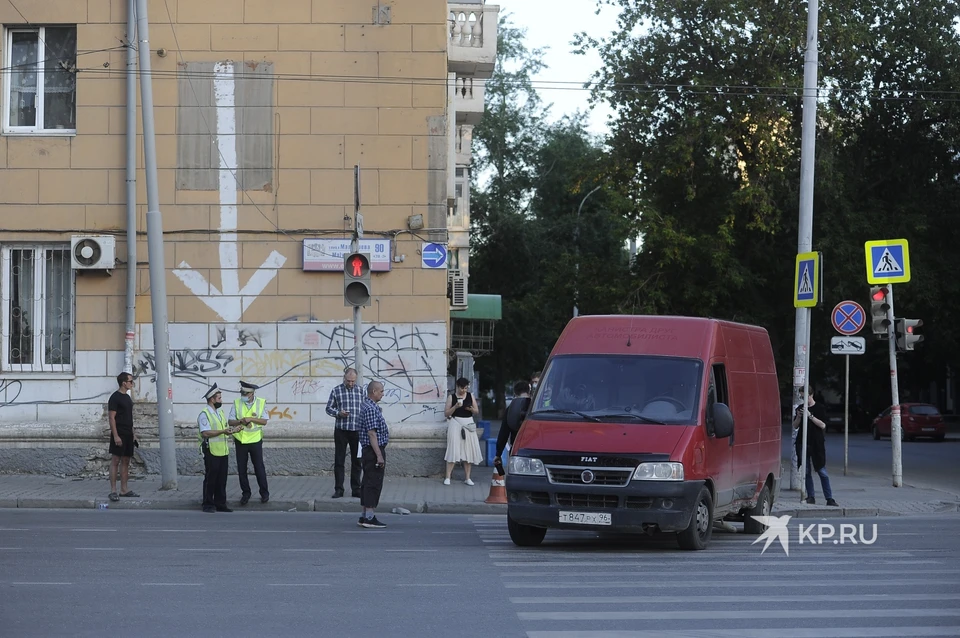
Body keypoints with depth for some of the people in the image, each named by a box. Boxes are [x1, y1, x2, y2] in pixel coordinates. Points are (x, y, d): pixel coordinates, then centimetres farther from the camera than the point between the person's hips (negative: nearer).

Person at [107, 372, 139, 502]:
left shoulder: (127, 397, 16)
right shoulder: (115, 397, -11)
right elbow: (111, 417, -15)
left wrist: (133, 433, 18)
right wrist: (115, 436, -20)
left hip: (128, 435, 9)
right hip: (119, 435, -9)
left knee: (126, 461, 9)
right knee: (115, 461, -8)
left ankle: (124, 489, 13)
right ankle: (113, 491, -8)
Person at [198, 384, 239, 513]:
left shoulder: (220, 412, 16)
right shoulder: (204, 414, -11)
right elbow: (205, 433, -22)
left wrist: (233, 430, 4)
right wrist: (223, 431, -24)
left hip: (223, 451, 8)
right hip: (211, 452, -8)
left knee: (222, 479, 9)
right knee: (210, 479, -1)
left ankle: (220, 504, 16)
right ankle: (208, 504, 7)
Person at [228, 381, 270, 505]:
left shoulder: (261, 403, -4)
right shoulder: (236, 403, -1)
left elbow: (264, 421, -8)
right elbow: (230, 421, -3)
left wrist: (251, 419, -20)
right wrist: (240, 421, -23)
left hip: (255, 440, -2)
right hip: (240, 441, 2)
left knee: (259, 467, 4)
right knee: (241, 469, 7)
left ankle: (264, 493, 15)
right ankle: (245, 493, 20)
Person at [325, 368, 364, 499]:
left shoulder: (360, 391, 6)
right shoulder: (336, 391, 0)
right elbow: (329, 408, 4)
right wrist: (338, 413, -15)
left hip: (357, 430, 2)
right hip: (341, 430, -2)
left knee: (357, 461, 6)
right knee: (339, 461, 0)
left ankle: (356, 489, 14)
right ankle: (338, 490, 5)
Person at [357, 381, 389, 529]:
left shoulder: (366, 405, 14)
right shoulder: (371, 409, -19)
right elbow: (372, 434, -23)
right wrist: (379, 455, -24)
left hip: (369, 451, 11)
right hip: (374, 450, -11)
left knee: (368, 483, 12)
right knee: (374, 483, -9)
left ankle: (365, 516, 16)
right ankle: (370, 518, -9)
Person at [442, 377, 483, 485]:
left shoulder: (470, 396, 8)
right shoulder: (451, 397, 0)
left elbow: (477, 411, 11)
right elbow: (446, 413, -1)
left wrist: (471, 409, -11)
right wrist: (455, 407, -17)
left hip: (468, 424, 3)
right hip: (456, 423, -3)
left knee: (468, 451, 3)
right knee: (453, 449, -10)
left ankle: (468, 478, 9)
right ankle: (448, 477, -10)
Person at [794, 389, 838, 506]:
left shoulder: (819, 408, 0)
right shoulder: (800, 408, 11)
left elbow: (823, 425, -10)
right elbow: (795, 426, 13)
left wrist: (810, 416, -18)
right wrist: (798, 417, -7)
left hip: (817, 444, -4)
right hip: (803, 443, 4)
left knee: (822, 471, -5)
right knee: (807, 472, 3)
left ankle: (829, 499, -5)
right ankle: (811, 497, 9)